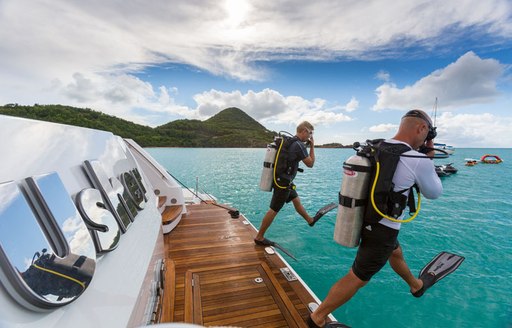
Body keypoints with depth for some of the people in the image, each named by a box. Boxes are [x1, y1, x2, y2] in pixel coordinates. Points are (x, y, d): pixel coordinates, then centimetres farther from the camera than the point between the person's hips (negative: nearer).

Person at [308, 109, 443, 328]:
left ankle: (416, 285, 65)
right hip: (382, 230, -8)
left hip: (365, 221, 8)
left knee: (396, 252, 34)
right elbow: (434, 193, 1)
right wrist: (429, 158, 10)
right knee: (356, 279, 6)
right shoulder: (419, 161, -20)